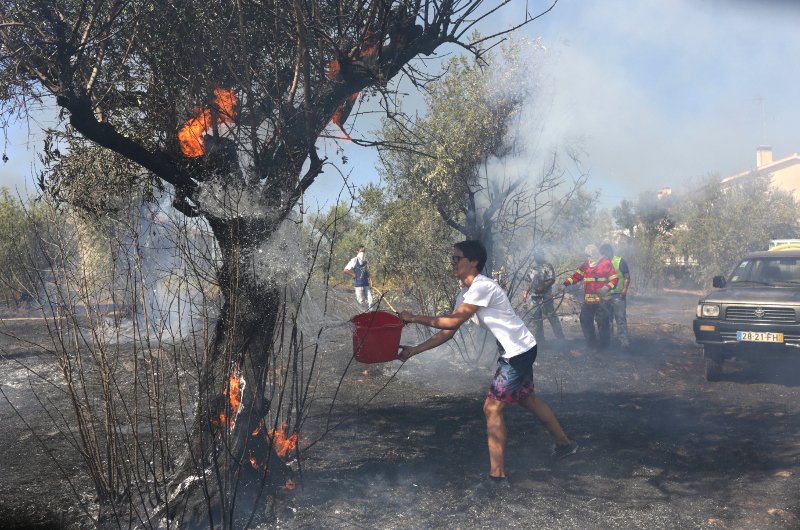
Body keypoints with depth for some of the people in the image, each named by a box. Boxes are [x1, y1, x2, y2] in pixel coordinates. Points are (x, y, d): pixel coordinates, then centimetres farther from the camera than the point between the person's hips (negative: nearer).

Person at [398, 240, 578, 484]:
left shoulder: (483, 287, -23)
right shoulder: (466, 294, 8)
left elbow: (452, 322, -28)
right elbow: (448, 332, 7)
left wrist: (414, 318, -20)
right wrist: (414, 350, 2)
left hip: (519, 352, -10)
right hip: (518, 350, 10)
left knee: (492, 408, -7)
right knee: (527, 398, 26)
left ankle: (497, 474, 1)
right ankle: (565, 444, 44)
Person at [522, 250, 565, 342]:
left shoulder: (547, 266, -5)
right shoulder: (533, 268, 15)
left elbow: (552, 280, -13)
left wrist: (542, 287, -22)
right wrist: (526, 292, 15)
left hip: (545, 296, -7)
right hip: (535, 296, 7)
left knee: (551, 316, -7)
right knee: (536, 318, 10)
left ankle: (560, 338, -1)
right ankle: (539, 339, 17)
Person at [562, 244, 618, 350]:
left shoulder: (606, 263, -3)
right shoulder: (586, 264, 13)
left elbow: (614, 279, -5)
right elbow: (576, 275, 9)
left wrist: (606, 288, -21)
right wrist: (565, 284, -4)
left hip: (601, 300, -6)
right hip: (587, 300, 6)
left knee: (602, 322, -4)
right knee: (585, 321, 11)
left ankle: (604, 344, 10)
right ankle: (591, 342, 25)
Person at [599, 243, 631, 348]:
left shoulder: (620, 261, -3)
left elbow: (627, 277, -6)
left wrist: (625, 290, -18)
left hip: (618, 295, -5)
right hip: (605, 296, 6)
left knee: (621, 318, -7)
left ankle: (624, 339, -6)